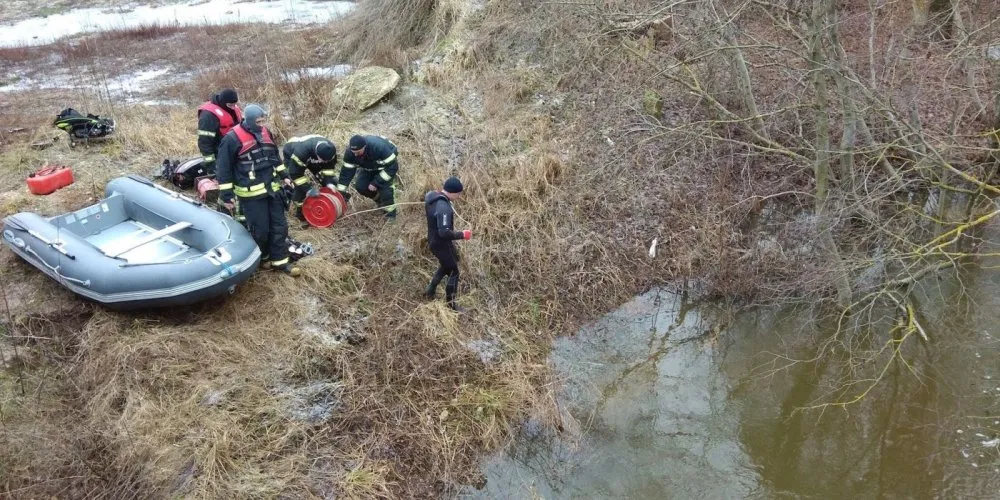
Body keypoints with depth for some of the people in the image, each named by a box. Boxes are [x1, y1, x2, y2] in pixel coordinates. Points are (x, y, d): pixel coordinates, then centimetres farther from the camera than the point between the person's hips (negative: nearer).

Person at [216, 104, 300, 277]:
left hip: (272, 188, 7)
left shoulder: (265, 132, 7)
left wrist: (284, 176, 20)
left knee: (280, 226, 8)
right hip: (251, 194, -6)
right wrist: (227, 195, -11)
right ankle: (261, 258, 24)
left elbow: (275, 156, 23)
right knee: (260, 229, 1)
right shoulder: (233, 139, -13)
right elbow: (224, 169, -10)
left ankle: (279, 261, 17)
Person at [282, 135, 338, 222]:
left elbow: (329, 166, -14)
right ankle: (300, 211, -7)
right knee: (300, 185, -22)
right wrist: (308, 188, -40)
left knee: (328, 180, -3)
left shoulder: (330, 149, -32)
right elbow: (295, 173, -38)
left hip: (312, 158, 5)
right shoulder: (301, 151, -48)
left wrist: (329, 182, -27)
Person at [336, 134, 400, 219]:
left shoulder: (379, 147, -42)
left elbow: (392, 167, -34)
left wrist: (376, 183, -33)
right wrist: (340, 192, -21)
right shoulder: (350, 152, -27)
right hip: (369, 167, 5)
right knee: (360, 186, -11)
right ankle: (380, 200, 16)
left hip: (388, 163, -5)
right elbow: (347, 171, -18)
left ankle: (390, 210, -6)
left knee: (383, 185, -29)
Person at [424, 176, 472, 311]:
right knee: (453, 271, 7)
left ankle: (430, 291, 42)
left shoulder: (432, 196, -4)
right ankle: (450, 303, 20)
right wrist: (462, 235, -23)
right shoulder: (443, 208, -33)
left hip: (434, 240, 9)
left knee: (446, 266, 31)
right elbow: (444, 233, -35)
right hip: (441, 244, -9)